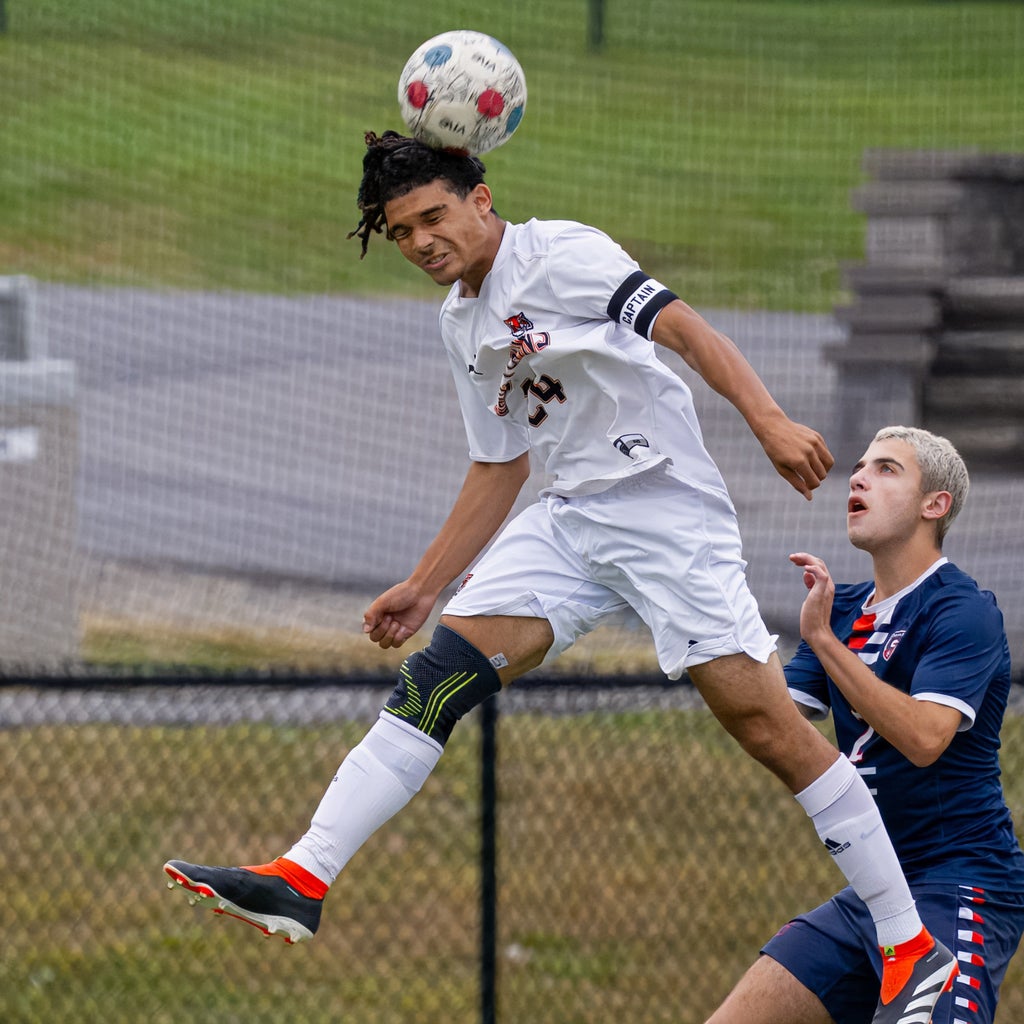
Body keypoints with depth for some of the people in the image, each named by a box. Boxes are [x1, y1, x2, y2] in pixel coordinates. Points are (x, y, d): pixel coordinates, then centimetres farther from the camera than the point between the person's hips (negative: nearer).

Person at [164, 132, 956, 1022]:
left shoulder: (562, 255, -8)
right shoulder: (462, 323, 16)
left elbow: (684, 326, -19)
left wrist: (771, 422, -33)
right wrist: (426, 586, 24)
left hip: (668, 507, -7)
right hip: (571, 517, 7)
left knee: (764, 721, -13)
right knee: (437, 673, -9)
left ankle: (914, 948, -7)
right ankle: (304, 880, -15)